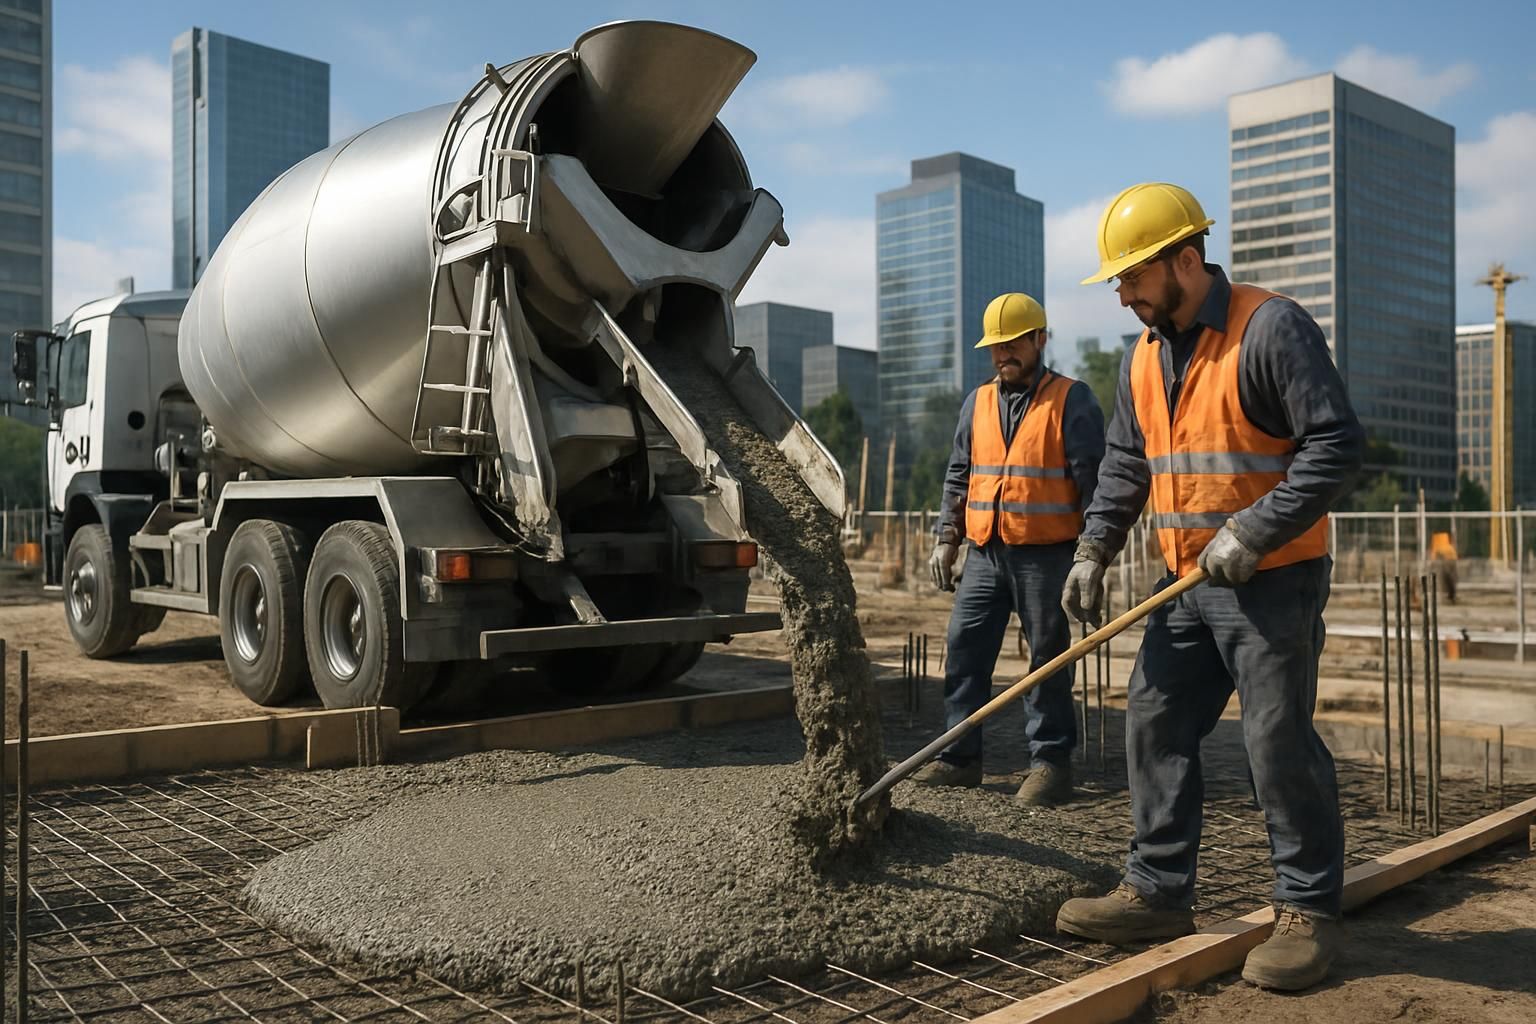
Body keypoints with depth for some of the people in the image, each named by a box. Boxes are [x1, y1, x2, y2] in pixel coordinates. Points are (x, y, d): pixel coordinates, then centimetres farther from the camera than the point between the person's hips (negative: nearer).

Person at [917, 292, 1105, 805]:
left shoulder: (1071, 399, -1)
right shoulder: (977, 402, 14)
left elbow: (1092, 478, -5)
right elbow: (958, 477, 17)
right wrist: (946, 540, 11)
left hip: (1046, 555, -5)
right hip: (985, 552, 5)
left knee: (1049, 657, 2)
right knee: (965, 648, 4)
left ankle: (1051, 760, 10)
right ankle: (960, 755, 12)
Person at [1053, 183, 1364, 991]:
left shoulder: (1271, 328, -12)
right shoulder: (1143, 355, 11)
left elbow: (1337, 445, -17)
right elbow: (1125, 464, 16)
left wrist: (1253, 534, -20)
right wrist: (1094, 551, 5)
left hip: (1273, 582, -8)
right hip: (1188, 585, 8)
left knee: (1279, 742, -3)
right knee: (1155, 727, 8)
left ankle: (1309, 912, 13)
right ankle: (1158, 892, 19)